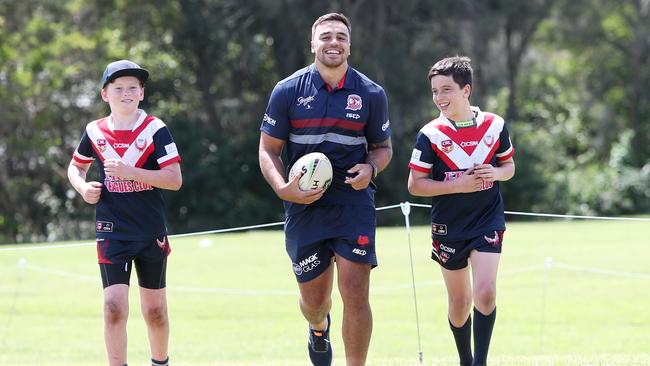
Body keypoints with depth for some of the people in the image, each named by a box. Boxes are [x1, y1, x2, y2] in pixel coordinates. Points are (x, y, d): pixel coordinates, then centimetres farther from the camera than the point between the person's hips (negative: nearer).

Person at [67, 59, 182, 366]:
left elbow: (174, 180, -14)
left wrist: (129, 172, -23)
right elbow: (76, 167, 20)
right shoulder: (95, 132, 2)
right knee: (114, 306, -12)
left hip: (151, 232, -1)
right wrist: (83, 188, -2)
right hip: (112, 233, 1)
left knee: (155, 310, 10)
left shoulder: (155, 129, -7)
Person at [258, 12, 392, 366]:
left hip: (354, 202, 0)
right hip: (304, 205, 0)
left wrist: (370, 168, -11)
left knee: (355, 293, -13)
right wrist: (282, 188, -15)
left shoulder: (371, 94, 0)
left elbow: (383, 146, 12)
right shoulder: (288, 91, -2)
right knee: (314, 299, 9)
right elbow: (268, 150, 3)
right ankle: (319, 329, 47)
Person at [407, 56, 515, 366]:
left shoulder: (494, 125, -4)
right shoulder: (430, 135, -10)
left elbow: (508, 166, 11)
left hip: (488, 221, 0)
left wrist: (496, 173, -13)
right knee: (459, 301, 10)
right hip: (449, 227, 0)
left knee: (485, 293, -16)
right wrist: (458, 185, -19)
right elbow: (415, 185, -8)